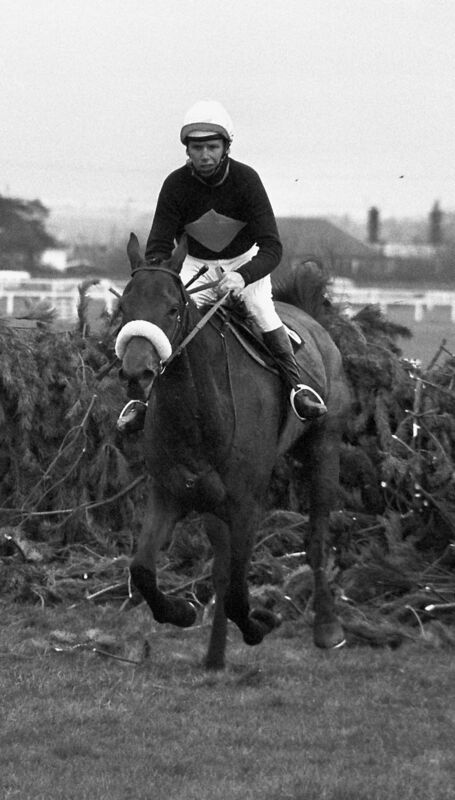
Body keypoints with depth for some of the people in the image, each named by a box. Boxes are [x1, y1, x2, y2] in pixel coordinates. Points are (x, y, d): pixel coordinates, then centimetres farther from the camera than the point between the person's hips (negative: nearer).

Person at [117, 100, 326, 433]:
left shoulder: (245, 179, -23)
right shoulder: (176, 185, -19)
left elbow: (272, 248, -27)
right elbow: (158, 247, -16)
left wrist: (243, 276, -47)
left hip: (246, 260, -1)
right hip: (198, 264, 1)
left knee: (263, 311, -26)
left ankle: (298, 384, -21)